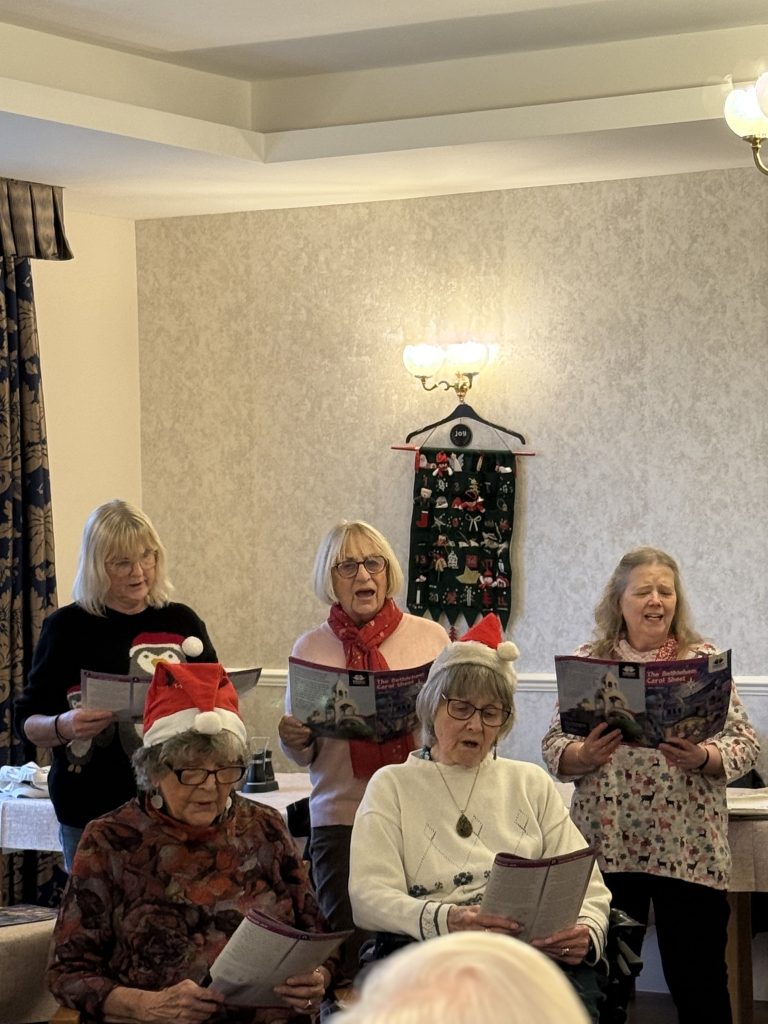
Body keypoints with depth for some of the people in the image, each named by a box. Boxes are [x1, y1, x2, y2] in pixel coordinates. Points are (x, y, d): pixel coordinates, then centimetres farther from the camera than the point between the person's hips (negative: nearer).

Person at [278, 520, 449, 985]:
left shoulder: (430, 637, 6)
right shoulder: (311, 647, 9)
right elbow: (305, 755, 13)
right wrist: (292, 740, -8)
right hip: (341, 816, 1)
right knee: (352, 951, 0)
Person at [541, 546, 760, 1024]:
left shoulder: (706, 659, 5)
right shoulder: (588, 660, 7)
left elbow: (745, 744, 2)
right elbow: (553, 747, 6)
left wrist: (702, 758, -17)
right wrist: (585, 755, -15)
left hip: (688, 847, -1)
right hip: (607, 842, 1)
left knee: (700, 982, 1)